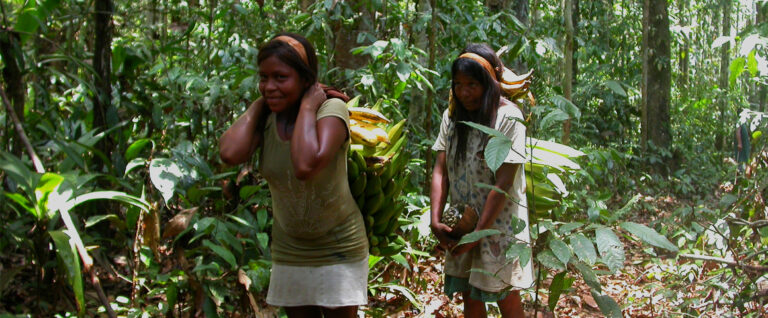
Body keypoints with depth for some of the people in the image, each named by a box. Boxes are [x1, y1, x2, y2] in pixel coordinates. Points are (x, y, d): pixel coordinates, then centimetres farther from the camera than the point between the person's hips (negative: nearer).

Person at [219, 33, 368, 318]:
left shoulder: (331, 109, -20)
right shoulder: (267, 117, -6)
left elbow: (306, 166, -39)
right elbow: (230, 153, -27)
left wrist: (308, 105, -27)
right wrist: (259, 103, -14)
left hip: (337, 249, -5)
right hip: (289, 251, 5)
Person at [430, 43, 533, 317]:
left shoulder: (508, 118, -14)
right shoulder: (452, 116, 4)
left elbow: (503, 183, -17)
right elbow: (441, 171, 0)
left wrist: (478, 232, -17)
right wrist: (436, 220, -13)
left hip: (499, 222, -5)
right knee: (469, 295, 9)